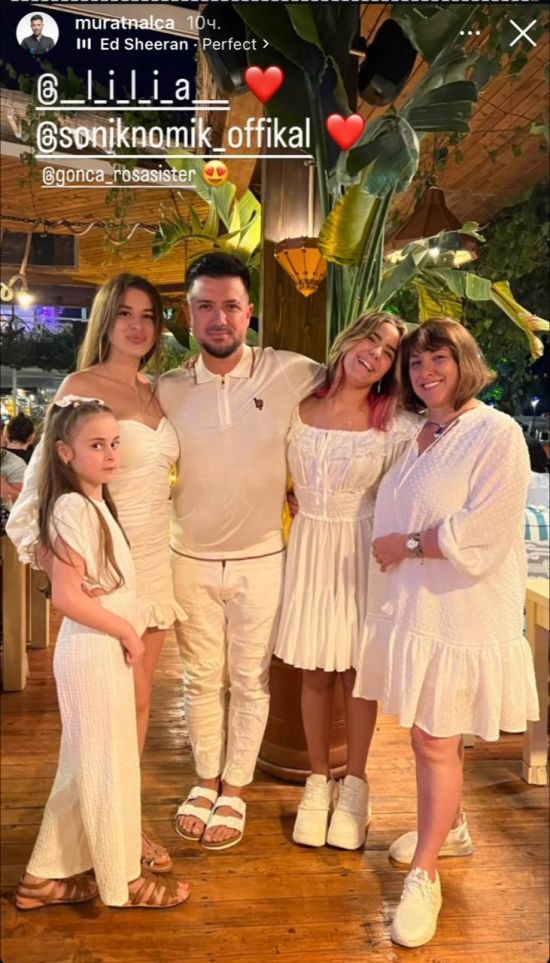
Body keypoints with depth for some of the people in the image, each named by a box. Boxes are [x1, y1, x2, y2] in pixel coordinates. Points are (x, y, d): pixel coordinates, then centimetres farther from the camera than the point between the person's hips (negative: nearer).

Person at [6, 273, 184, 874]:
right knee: (125, 700, 2)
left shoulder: (155, 392, 11)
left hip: (154, 558, 6)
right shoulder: (81, 387, -9)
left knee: (138, 698, 13)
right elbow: (47, 476, -9)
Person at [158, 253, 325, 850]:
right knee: (200, 678, 15)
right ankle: (205, 780, 35)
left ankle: (234, 790, 31)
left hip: (260, 560, -1)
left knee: (250, 681, 11)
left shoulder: (290, 374, -11)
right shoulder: (168, 389, -5)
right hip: (192, 559, 2)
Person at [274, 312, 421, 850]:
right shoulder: (298, 410, -1)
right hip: (308, 550, 2)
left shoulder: (396, 427, -7)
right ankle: (318, 781, 29)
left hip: (361, 554, -1)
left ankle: (354, 783, 29)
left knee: (358, 672, 9)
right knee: (314, 675, 10)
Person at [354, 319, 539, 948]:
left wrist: (406, 545, -13)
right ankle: (448, 829, 40)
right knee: (427, 734, 17)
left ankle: (424, 876, 16)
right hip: (409, 607, 7)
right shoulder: (415, 435, 10)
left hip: (460, 613, -7)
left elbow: (483, 531, -20)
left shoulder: (497, 434, -13)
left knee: (436, 743, 1)